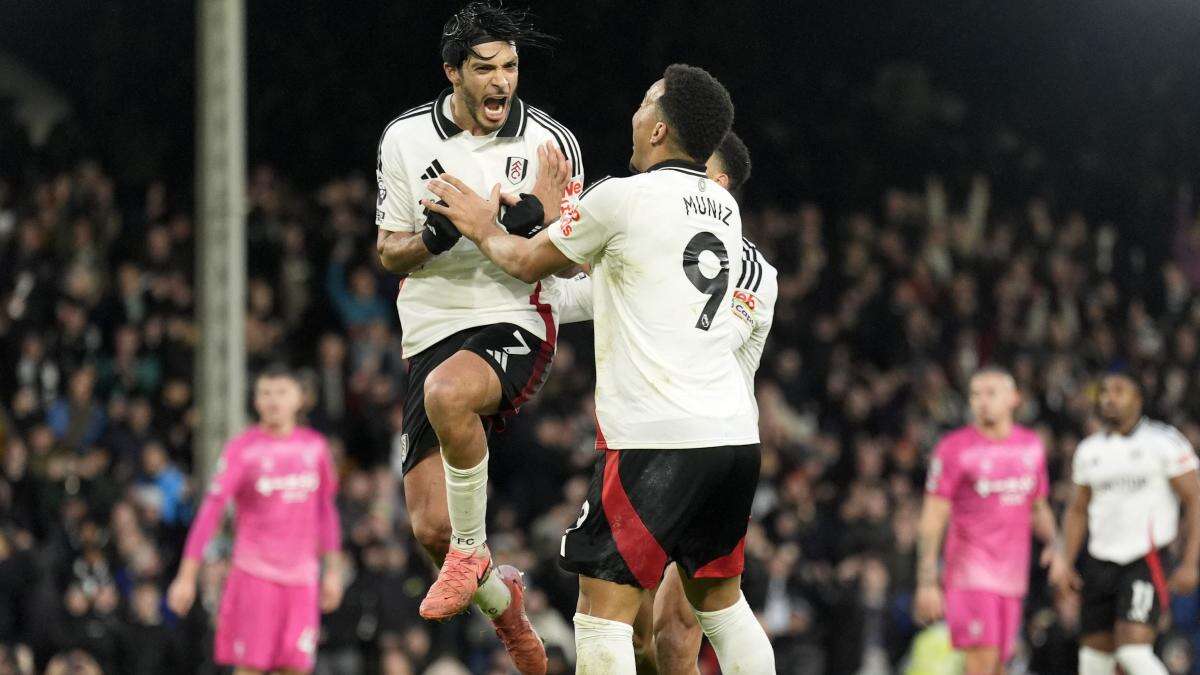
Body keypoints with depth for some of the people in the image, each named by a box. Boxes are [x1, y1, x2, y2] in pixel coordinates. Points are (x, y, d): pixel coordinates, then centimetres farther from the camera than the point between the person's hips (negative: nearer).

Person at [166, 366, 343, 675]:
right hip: (255, 575, -4)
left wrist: (332, 571, 17)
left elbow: (326, 510, 19)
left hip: (302, 579, 4)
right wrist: (186, 577, -12)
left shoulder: (314, 446, 9)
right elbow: (210, 513, -8)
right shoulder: (242, 450, -4)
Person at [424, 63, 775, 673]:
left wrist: (484, 230, 28)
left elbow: (529, 262, 9)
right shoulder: (723, 208, 14)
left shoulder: (622, 198, -8)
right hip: (733, 433, 7)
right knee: (720, 601, 19)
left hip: (656, 437, -7)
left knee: (603, 611, -5)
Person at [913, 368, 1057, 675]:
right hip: (971, 574, -5)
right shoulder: (955, 448, -6)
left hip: (1013, 576, 5)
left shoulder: (1031, 445, 11)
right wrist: (927, 583, -13)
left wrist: (1054, 543, 3)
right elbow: (932, 520, -7)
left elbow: (1039, 508, 23)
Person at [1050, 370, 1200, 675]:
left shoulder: (1163, 442, -4)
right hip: (1101, 563, 6)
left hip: (1147, 559, -6)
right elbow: (1078, 510, 21)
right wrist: (1066, 562, 9)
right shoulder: (1089, 450, 13)